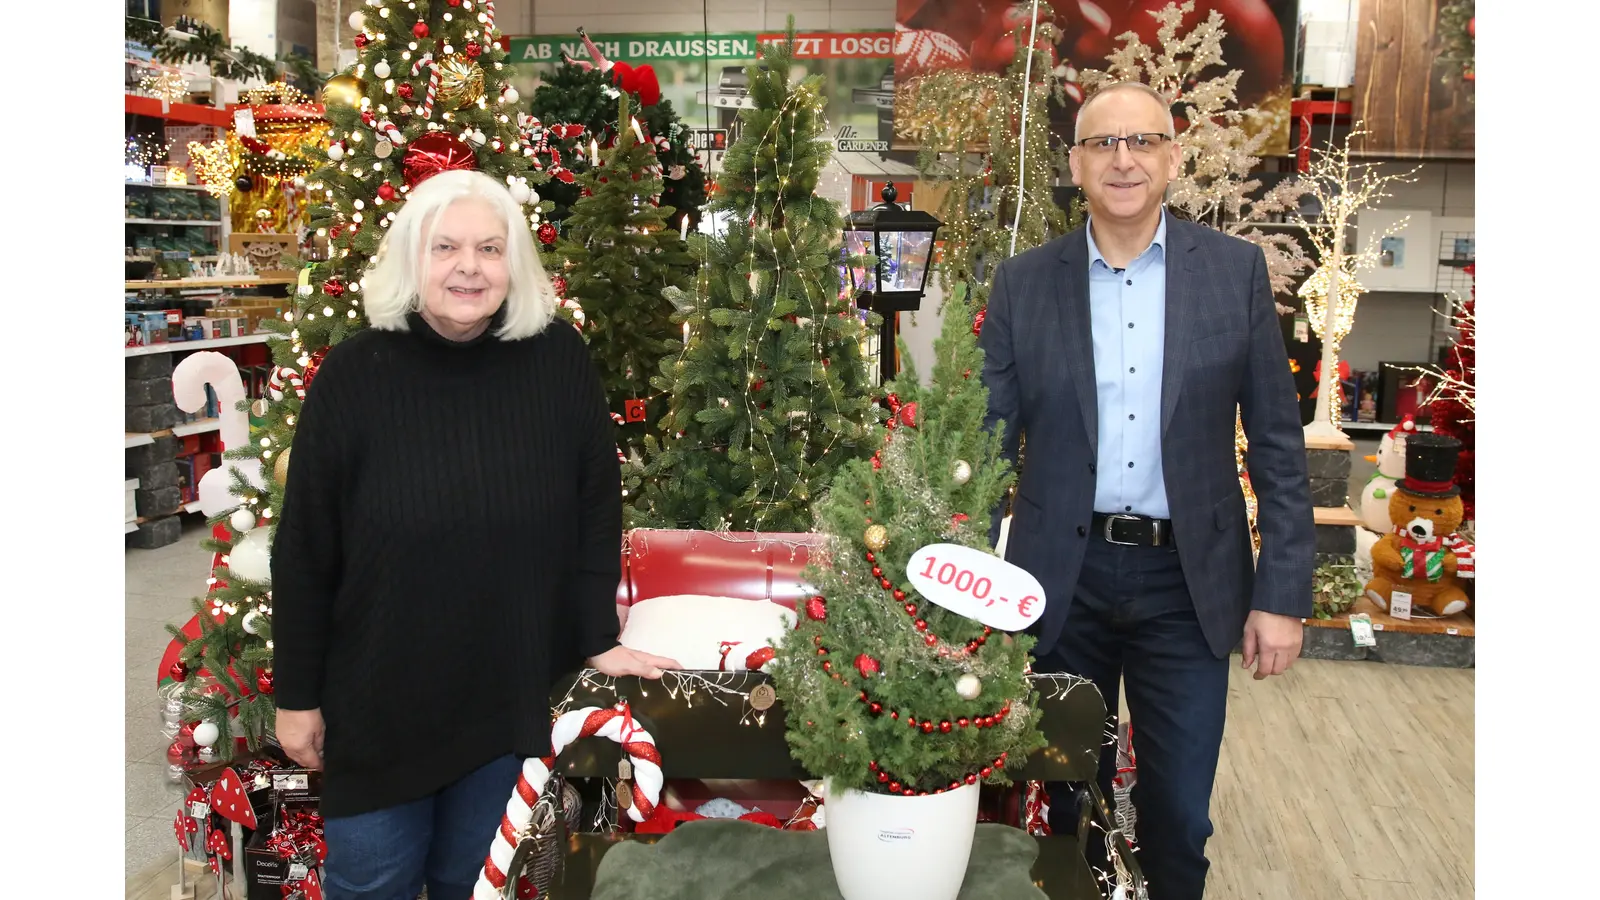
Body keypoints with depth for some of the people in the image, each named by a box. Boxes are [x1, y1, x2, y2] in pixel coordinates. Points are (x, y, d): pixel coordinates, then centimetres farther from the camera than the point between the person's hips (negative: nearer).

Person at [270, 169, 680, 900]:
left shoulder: (560, 361, -9)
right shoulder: (355, 373, -11)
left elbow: (596, 510, -1)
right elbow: (304, 550, -6)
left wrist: (599, 640, -2)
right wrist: (296, 694, -2)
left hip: (510, 692, 1)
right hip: (378, 697, 0)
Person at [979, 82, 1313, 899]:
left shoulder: (1235, 270, -1)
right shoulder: (1023, 282, 0)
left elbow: (1276, 441, 1)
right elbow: (990, 443, 2)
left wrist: (1282, 592, -3)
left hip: (1188, 580, 0)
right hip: (1064, 577, 1)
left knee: (1179, 816, 9)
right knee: (1069, 801, 15)